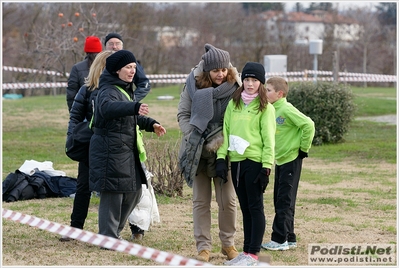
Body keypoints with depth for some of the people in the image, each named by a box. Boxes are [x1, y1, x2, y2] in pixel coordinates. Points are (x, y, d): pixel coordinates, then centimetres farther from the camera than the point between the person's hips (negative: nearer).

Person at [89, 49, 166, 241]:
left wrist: (150, 124, 17)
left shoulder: (126, 89, 17)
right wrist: (134, 108, -55)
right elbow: (108, 107, -40)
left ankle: (114, 231, 27)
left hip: (127, 152, 10)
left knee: (133, 192, 14)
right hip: (110, 152, -10)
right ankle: (108, 238, 1)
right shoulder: (108, 92, -15)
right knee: (112, 195, -6)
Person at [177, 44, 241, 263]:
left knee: (227, 201, 3)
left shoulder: (235, 86, -9)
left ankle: (228, 243, 19)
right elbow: (183, 114, 0)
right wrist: (193, 137, -13)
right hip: (198, 151, 1)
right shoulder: (193, 85, -5)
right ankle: (203, 247, 12)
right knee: (200, 201, 5)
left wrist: (221, 141, -19)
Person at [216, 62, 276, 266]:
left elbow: (269, 140, -7)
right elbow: (225, 132, 11)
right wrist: (221, 157, 2)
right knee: (245, 208, 11)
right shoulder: (233, 104, 11)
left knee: (255, 207, -1)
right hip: (236, 161, 5)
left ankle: (253, 254, 2)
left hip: (254, 162, -5)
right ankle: (246, 251, 16)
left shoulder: (265, 108, -4)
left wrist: (267, 167, -13)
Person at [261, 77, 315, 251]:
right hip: (279, 160, 9)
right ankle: (289, 238, 18)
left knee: (284, 202, -6)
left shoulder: (287, 109, -17)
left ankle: (280, 240, -2)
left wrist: (303, 148, -15)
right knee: (280, 201, 11)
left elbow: (308, 125, -23)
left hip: (291, 161, -9)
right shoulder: (272, 110, 9)